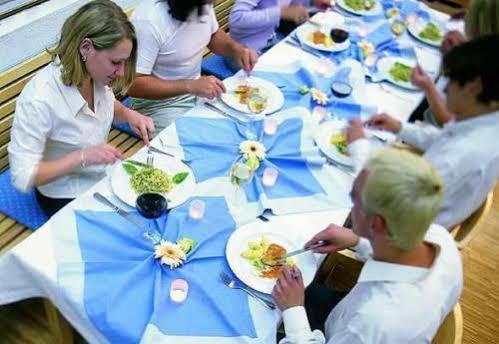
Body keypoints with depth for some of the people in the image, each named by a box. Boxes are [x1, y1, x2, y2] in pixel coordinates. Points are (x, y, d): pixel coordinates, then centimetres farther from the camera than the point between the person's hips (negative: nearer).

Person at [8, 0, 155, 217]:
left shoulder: (95, 75, -13)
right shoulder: (39, 99, -32)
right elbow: (23, 177, -25)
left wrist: (129, 114, -10)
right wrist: (83, 157, -33)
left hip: (104, 175, 6)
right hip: (66, 199, -6)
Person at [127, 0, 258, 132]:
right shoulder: (149, 21, -28)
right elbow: (134, 84, -27)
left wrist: (236, 48, -10)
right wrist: (190, 86, -34)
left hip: (198, 91, 7)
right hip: (161, 104, -6)